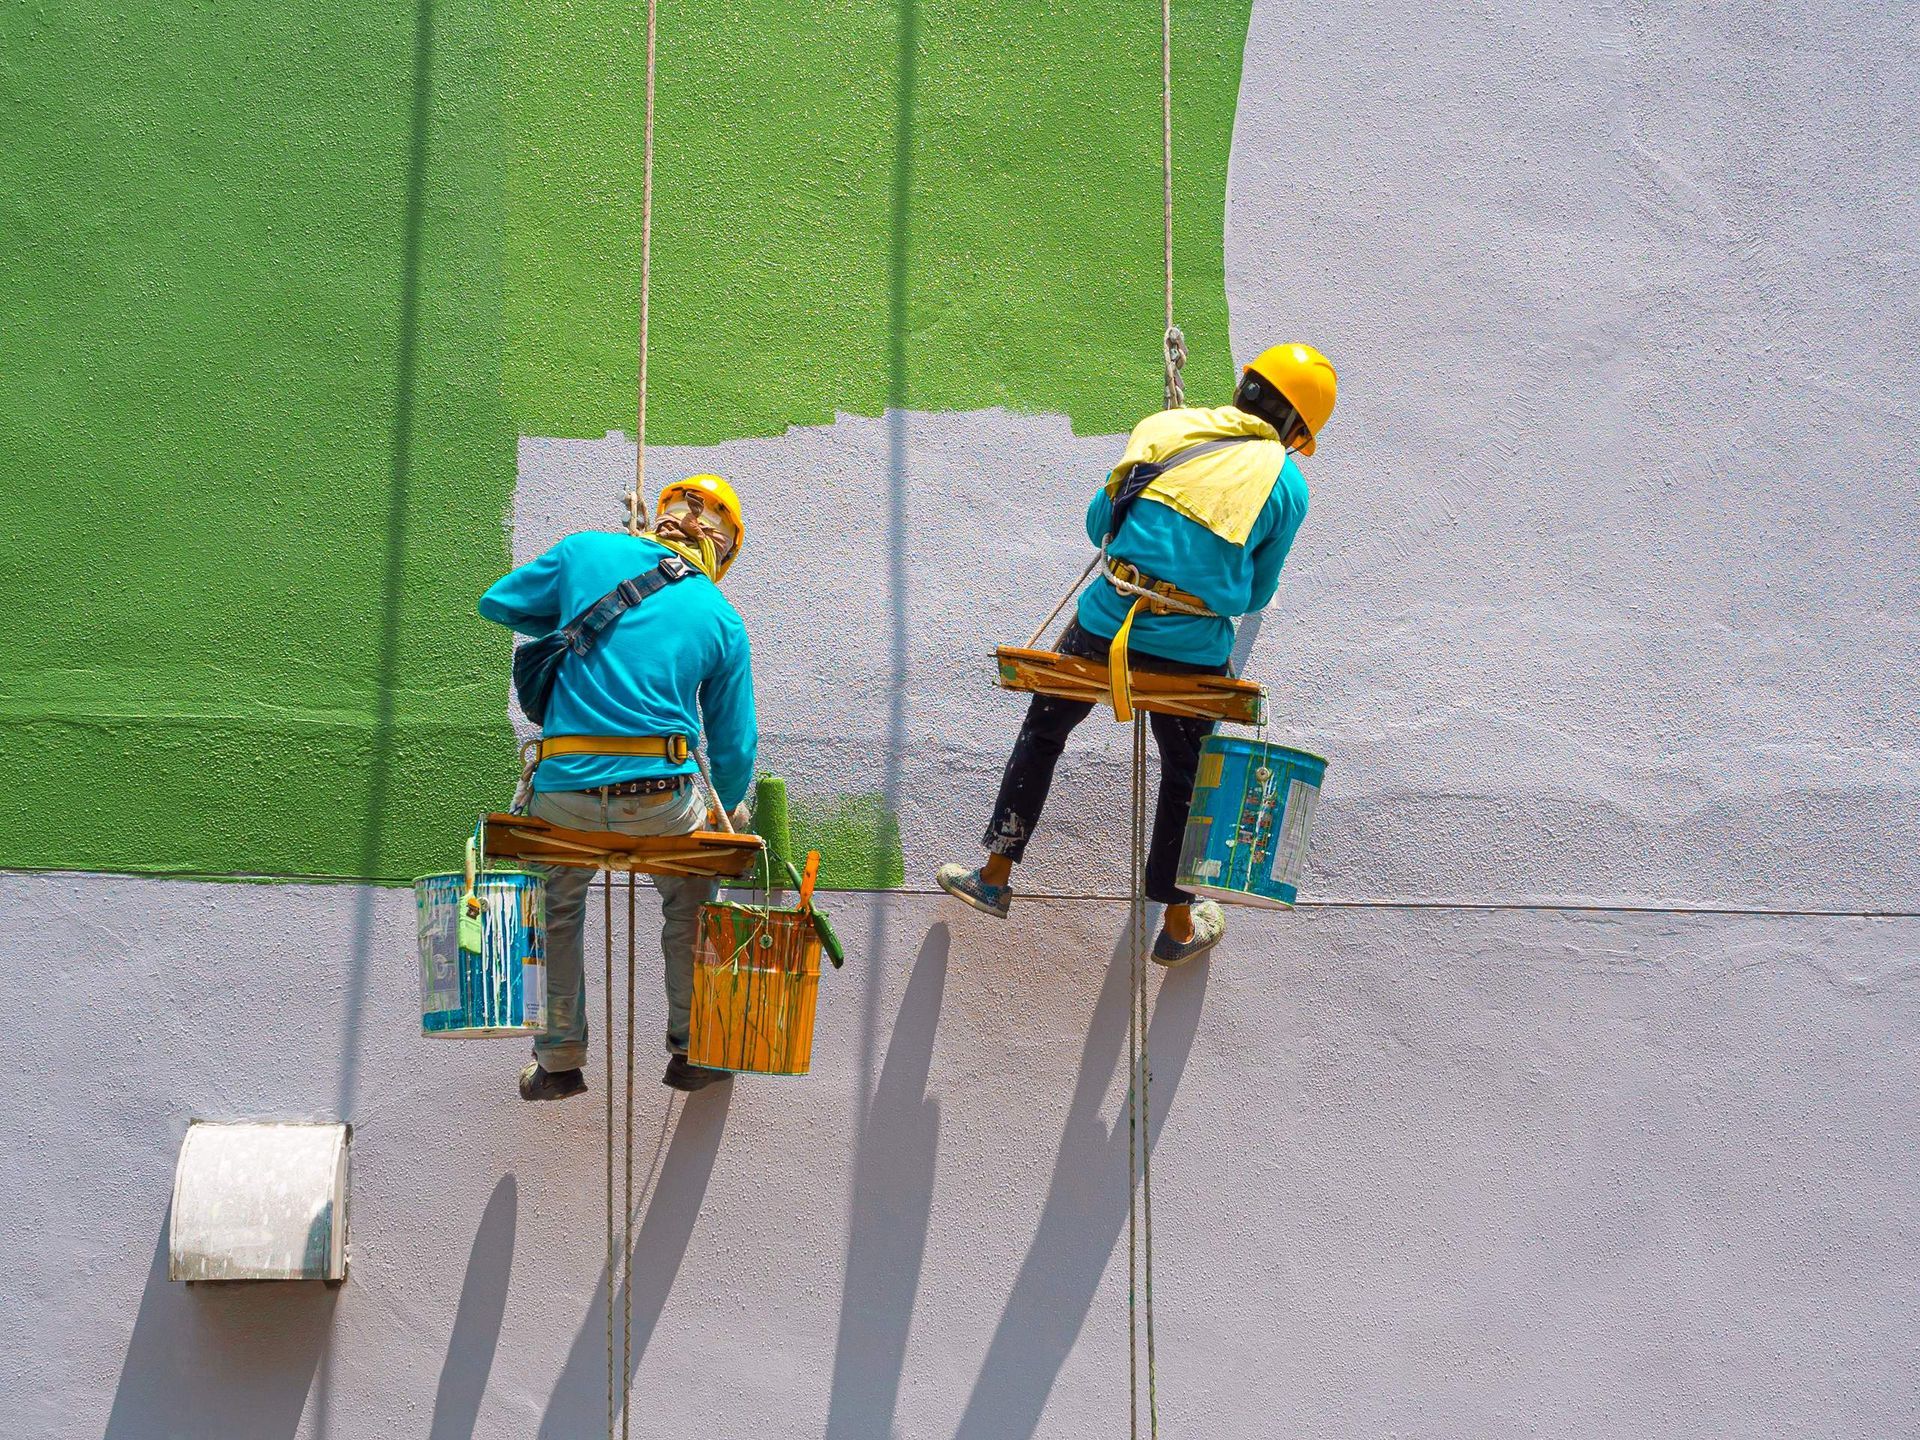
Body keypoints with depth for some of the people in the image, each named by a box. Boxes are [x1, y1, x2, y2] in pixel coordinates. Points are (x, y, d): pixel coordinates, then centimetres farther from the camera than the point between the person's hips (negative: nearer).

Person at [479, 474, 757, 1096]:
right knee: (689, 909, 28)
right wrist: (731, 807, 33)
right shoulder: (721, 619, 8)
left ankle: (559, 1062, 31)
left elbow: (497, 603, 21)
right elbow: (734, 745, 13)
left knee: (556, 914, 27)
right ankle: (692, 1052, 34)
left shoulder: (586, 552, 7)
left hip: (564, 791, 0)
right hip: (664, 797, 0)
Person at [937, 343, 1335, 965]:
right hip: (1193, 654, -1)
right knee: (1184, 777, 22)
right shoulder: (1287, 483, 0)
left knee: (1041, 737, 25)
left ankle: (995, 878, 35)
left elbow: (1098, 524, 13)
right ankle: (1178, 925, 35)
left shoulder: (1162, 427, 6)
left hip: (1104, 627, 1)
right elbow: (1255, 593, 8)